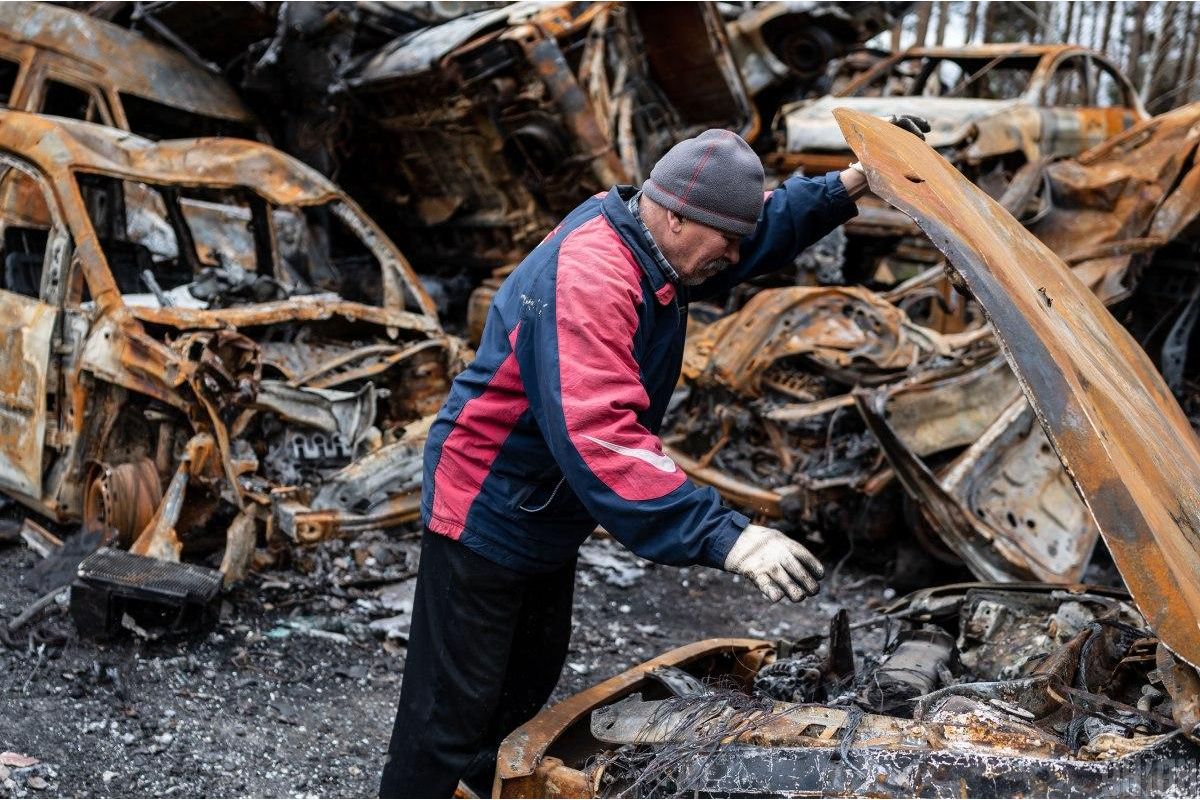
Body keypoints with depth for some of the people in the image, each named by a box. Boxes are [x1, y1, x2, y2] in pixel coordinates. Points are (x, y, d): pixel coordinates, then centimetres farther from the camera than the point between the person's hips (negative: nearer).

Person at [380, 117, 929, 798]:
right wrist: (725, 538, -50)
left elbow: (767, 227, 17)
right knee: (452, 710, -4)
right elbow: (600, 436, -45)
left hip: (550, 522, 10)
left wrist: (854, 183, 4)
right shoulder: (585, 280, -33)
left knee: (530, 688, 23)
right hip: (486, 517, -10)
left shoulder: (651, 248, -2)